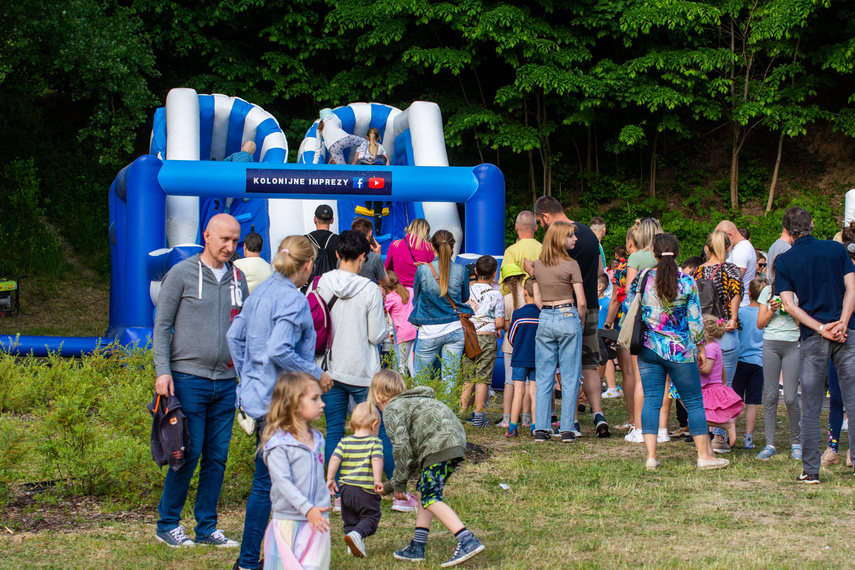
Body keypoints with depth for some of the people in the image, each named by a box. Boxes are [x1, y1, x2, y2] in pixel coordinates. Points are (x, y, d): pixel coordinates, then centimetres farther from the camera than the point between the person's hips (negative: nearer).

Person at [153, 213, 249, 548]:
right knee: (188, 454, -4)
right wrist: (163, 371, -11)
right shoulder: (182, 274, -2)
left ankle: (206, 527, 14)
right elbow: (161, 325, -2)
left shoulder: (237, 278, 12)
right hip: (189, 379, -5)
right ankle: (168, 524, 9)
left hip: (226, 382, 5)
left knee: (217, 457, 6)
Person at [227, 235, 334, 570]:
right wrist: (316, 374, -14)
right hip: (278, 401, -9)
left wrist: (247, 377, 24)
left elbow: (234, 336, 17)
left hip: (257, 393, 9)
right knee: (266, 481, -3)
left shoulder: (261, 293, 10)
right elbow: (279, 351, -25)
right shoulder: (293, 300, -17)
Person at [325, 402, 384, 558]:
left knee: (350, 520, 18)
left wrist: (330, 479, 2)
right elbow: (377, 460, -17)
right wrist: (377, 480, -20)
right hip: (366, 490, -4)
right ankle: (357, 535, -25)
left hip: (346, 488, 4)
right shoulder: (374, 442, -2)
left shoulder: (344, 442, 9)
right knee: (370, 517, -1)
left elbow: (334, 459, -1)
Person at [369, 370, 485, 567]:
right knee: (424, 491, 20)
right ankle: (417, 547, 21)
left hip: (440, 446, -10)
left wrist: (399, 482, 2)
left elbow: (401, 446, -8)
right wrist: (393, 484, 29)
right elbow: (414, 446, 31)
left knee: (430, 498, -11)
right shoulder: (412, 401, 33)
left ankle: (468, 541, -24)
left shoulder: (393, 409, 3)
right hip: (457, 443, 10)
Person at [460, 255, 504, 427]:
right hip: (487, 337, -3)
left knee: (468, 378, 10)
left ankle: (462, 414, 8)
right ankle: (478, 417, 1)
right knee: (482, 379, 1)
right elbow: (500, 323, -5)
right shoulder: (496, 295, -5)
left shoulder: (468, 290, 2)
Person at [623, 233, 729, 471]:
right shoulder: (687, 282, -8)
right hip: (680, 351, -2)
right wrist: (701, 348, 7)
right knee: (694, 402, 7)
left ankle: (651, 456, -3)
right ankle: (704, 455, 10)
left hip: (648, 350, 2)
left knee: (651, 400, 4)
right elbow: (695, 320, -3)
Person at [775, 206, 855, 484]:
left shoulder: (784, 261, 4)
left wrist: (821, 329, -8)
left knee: (811, 408, 5)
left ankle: (811, 470, 5)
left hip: (813, 338, -1)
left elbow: (789, 304, -5)